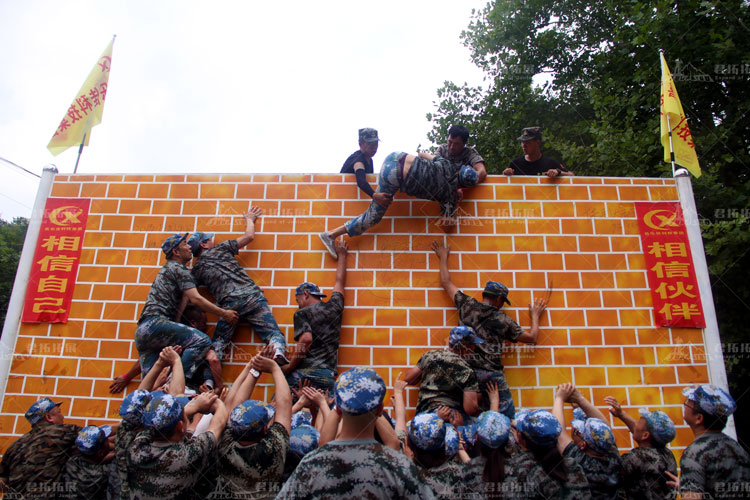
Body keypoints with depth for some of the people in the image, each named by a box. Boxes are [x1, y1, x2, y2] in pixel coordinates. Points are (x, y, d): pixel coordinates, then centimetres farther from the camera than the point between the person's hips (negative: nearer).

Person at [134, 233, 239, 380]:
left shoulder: (166, 269, 30)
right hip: (155, 323, -10)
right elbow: (195, 298, -11)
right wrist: (223, 313, -6)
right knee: (202, 340, -26)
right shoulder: (178, 268, 0)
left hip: (141, 331, 10)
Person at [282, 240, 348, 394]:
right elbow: (340, 282, 33)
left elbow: (306, 339, -12)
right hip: (328, 376, 4)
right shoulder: (334, 306, 17)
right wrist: (342, 255, 45)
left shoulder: (302, 313, 5)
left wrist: (289, 367, -5)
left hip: (304, 372, -4)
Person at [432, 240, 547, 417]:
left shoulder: (467, 305, 12)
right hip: (492, 374, -2)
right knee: (507, 419, -2)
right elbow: (532, 338, 20)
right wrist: (535, 316, 37)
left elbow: (446, 283, 23)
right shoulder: (504, 320, 9)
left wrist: (443, 258, 37)